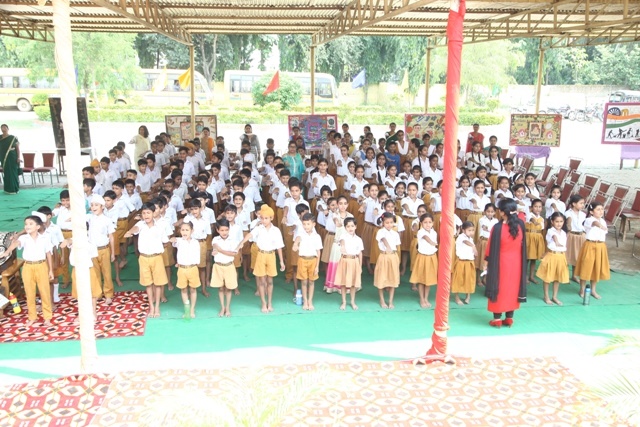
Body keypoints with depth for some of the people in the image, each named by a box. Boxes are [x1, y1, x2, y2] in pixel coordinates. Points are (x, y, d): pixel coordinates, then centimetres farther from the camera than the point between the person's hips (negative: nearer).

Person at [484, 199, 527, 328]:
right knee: (512, 288, 14)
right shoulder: (520, 225, -7)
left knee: (499, 288, 7)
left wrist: (488, 261, 1)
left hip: (501, 263, -4)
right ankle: (509, 318, 21)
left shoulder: (497, 227, -19)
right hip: (516, 263, 4)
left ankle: (497, 319, 13)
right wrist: (516, 212, 27)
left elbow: (491, 247, -11)